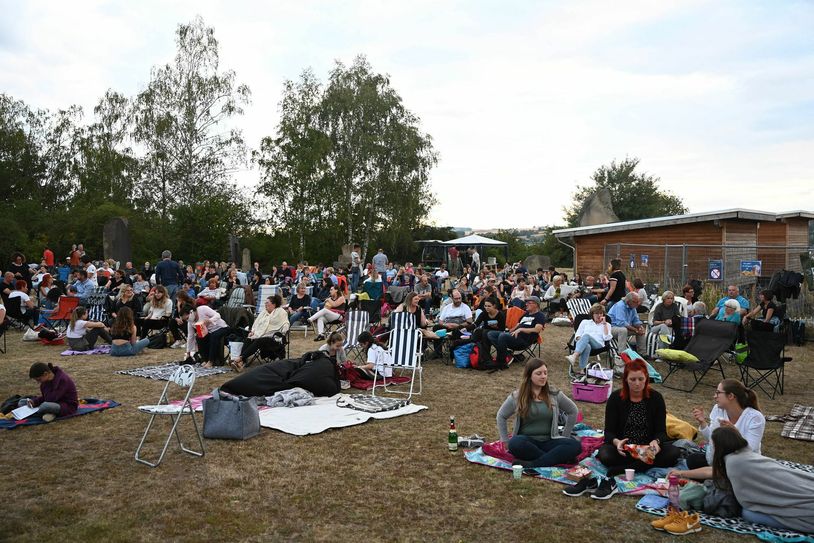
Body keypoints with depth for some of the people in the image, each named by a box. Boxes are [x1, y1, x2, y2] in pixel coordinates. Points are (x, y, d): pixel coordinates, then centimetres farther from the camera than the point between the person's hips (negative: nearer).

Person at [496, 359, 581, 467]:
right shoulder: (517, 397, -1)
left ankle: (532, 464, -33)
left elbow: (573, 411, 15)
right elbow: (501, 416, 10)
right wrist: (505, 441, 4)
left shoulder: (554, 394, 3)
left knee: (575, 445, -26)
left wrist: (564, 436, 12)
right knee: (515, 444, -37)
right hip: (527, 441, -1)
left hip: (549, 441, 2)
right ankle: (559, 458, -26)